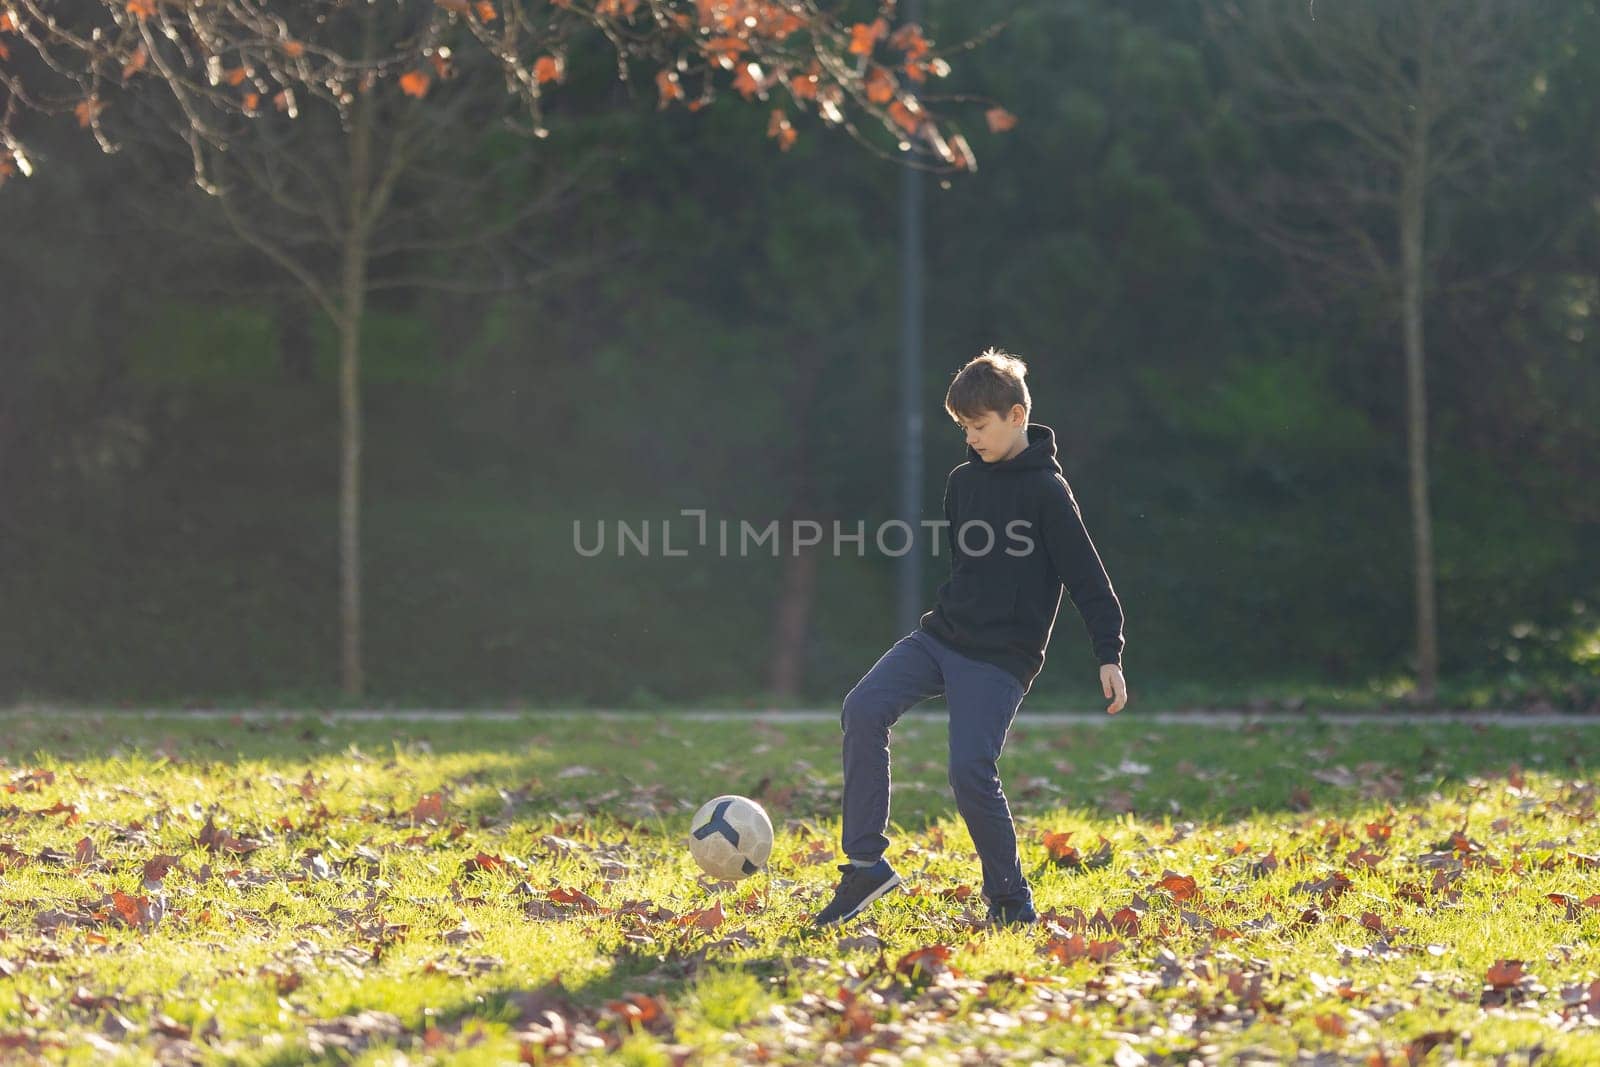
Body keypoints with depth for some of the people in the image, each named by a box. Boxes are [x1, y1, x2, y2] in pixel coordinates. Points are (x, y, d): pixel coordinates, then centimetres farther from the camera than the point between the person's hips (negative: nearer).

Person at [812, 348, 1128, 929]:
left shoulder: (1046, 491, -9)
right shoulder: (963, 481, 11)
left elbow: (1087, 576, -11)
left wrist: (1109, 657, -16)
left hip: (1001, 657, -6)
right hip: (941, 634, 6)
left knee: (970, 770, -18)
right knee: (863, 710, -17)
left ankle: (1011, 901, 2)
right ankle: (865, 864, -13)